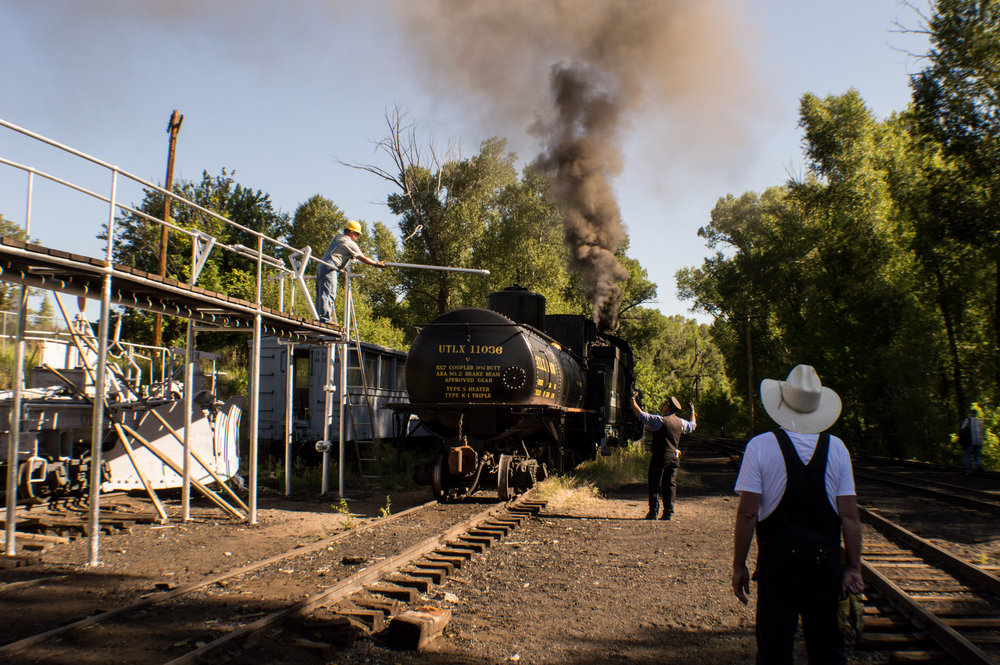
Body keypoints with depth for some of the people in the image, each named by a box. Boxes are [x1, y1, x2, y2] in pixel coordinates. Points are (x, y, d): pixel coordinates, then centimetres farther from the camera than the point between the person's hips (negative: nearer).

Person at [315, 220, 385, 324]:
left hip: (321, 267, 9)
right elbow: (362, 259, 0)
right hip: (329, 269, -9)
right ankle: (325, 319, -22)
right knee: (328, 294, -14)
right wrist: (377, 263, 11)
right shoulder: (350, 243, -3)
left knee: (321, 294, 7)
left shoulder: (337, 238, 23)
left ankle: (319, 318, 5)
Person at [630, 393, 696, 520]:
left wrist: (633, 400, -3)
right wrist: (692, 412, 42)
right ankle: (668, 512, 4)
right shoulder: (680, 422, 6)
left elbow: (640, 414, -13)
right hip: (674, 457, 5)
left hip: (660, 457, -5)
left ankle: (653, 512, 1)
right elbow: (693, 425, 27)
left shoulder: (659, 420, -12)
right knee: (670, 485, 7)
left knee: (655, 485, 1)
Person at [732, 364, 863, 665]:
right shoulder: (836, 448, -1)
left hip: (777, 562, -2)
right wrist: (854, 567, 7)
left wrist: (739, 565, -1)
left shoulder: (760, 446, -8)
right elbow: (850, 516, -1)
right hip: (826, 563, 2)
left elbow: (747, 514, -10)